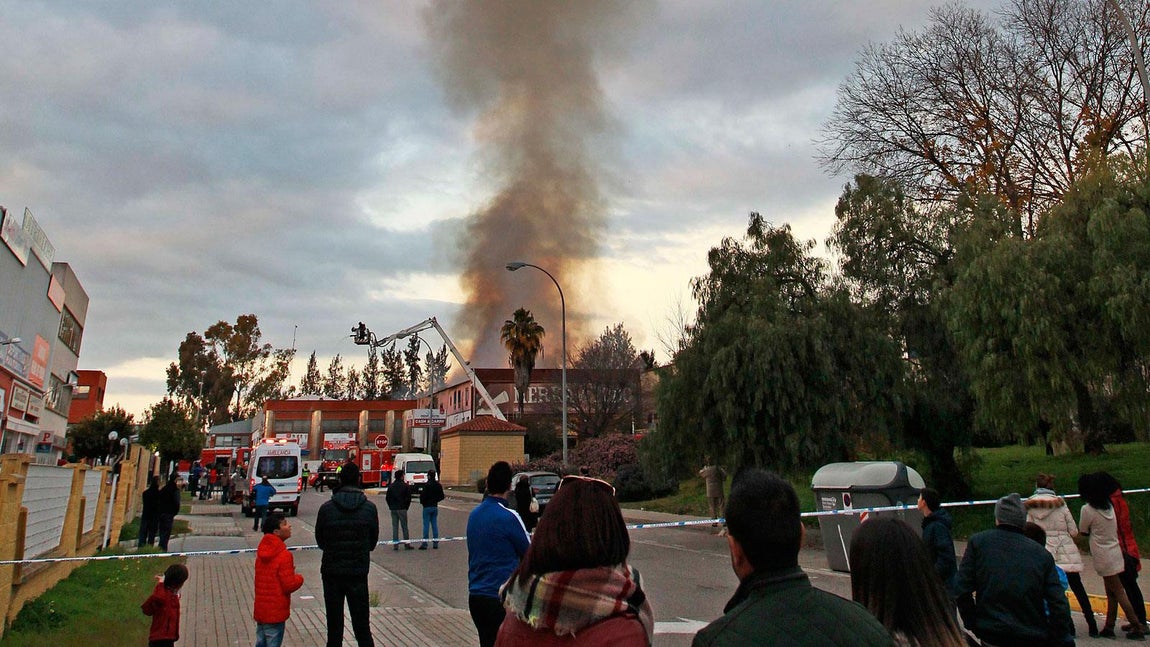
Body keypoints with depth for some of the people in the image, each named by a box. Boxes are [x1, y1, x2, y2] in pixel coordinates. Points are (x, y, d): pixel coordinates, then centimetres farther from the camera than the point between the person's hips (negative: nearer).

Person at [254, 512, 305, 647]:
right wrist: (299, 578, -2)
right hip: (276, 613, -8)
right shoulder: (284, 555, -21)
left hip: (260, 610, 8)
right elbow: (289, 585, -21)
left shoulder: (262, 552, 5)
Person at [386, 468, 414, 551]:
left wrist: (391, 507, 15)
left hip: (393, 509, 3)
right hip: (402, 509, -3)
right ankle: (407, 544, 5)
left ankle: (395, 545, 5)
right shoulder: (406, 486, -6)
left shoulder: (391, 486, 5)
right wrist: (406, 507, 7)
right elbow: (408, 498, -5)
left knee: (395, 527, 7)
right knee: (404, 526, 2)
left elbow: (388, 498, 8)